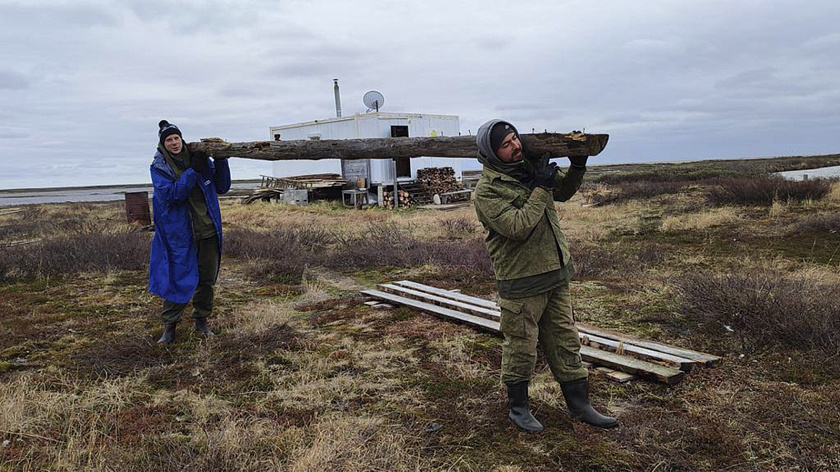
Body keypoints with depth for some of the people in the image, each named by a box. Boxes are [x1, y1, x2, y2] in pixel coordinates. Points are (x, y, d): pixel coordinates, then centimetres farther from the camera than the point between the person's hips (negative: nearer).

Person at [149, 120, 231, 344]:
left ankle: (201, 320, 28)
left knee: (207, 278, 11)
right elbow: (170, 194, -18)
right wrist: (194, 171, -22)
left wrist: (220, 162, -9)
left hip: (208, 230, 4)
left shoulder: (198, 157, 5)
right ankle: (169, 326, 11)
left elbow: (222, 187, 7)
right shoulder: (159, 166, -3)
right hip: (180, 233, -4)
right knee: (179, 278, -4)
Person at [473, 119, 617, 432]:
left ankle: (579, 405, 29)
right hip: (521, 283, -7)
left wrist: (577, 167, 3)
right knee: (521, 348, 7)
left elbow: (563, 192, 21)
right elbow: (518, 227, -27)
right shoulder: (487, 190, -16)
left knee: (566, 342, 16)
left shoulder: (532, 166, 6)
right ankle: (518, 408, 28)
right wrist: (540, 188, -21)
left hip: (556, 273, 7)